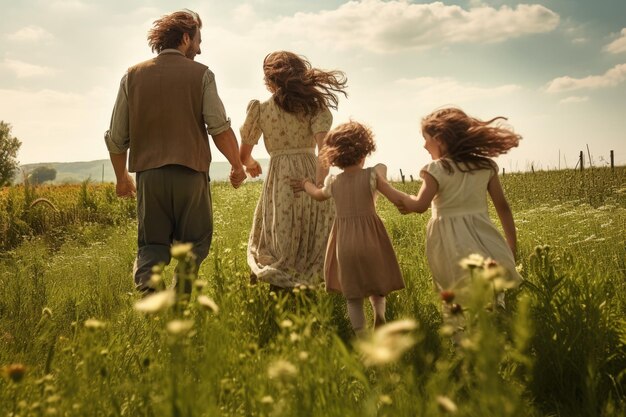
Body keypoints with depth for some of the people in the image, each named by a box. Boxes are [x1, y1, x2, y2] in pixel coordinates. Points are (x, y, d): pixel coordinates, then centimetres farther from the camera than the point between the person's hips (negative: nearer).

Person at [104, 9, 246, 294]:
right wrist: (237, 165, 5)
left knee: (151, 246, 9)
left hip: (149, 174, 2)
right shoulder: (200, 74, 1)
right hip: (190, 173, -2)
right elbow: (220, 128, -9)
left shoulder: (133, 76, 9)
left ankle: (147, 292, -14)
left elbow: (116, 137, 8)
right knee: (193, 245, 12)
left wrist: (121, 177, 22)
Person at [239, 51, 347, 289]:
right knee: (313, 248, 10)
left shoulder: (260, 110, 5)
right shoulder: (313, 105, 4)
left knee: (280, 249, 10)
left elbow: (243, 155, 10)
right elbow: (324, 148, -12)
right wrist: (319, 185, -14)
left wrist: (250, 164, 32)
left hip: (278, 181, 0)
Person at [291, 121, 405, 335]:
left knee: (353, 297, 11)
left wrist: (305, 183, 44)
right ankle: (379, 309, -9)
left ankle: (361, 335, 4)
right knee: (376, 287, 18)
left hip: (344, 243, 2)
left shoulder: (332, 183, 5)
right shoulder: (372, 175, -7)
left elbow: (318, 195, 27)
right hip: (371, 237, -2)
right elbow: (396, 197, -17)